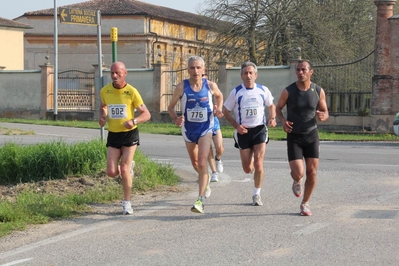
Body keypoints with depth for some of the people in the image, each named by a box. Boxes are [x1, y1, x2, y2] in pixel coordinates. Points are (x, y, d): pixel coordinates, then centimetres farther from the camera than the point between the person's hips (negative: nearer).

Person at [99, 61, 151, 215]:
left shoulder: (132, 92, -12)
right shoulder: (105, 91, -1)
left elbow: (146, 114, -8)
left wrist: (134, 121, -27)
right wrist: (102, 117, -1)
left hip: (129, 134, -3)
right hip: (113, 135, 3)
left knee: (124, 170, -8)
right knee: (111, 172, -4)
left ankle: (127, 203, 9)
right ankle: (129, 166, 31)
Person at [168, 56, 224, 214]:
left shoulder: (210, 86, -10)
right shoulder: (182, 87, -13)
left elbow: (219, 96, 14)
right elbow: (171, 107, -4)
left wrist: (219, 109, -4)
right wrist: (176, 119, -24)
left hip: (205, 129, -2)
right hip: (188, 129, 2)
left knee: (202, 162, -17)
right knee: (195, 163, 18)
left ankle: (200, 200, -18)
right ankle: (206, 182, 51)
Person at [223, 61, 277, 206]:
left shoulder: (263, 90, 1)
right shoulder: (236, 92, -3)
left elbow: (271, 106, 18)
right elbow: (226, 111, 4)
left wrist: (272, 118, -2)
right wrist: (236, 125, -11)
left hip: (259, 129, 0)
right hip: (243, 131, 0)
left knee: (258, 164, -12)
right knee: (247, 169, 2)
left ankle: (257, 195, 3)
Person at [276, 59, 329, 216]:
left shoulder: (319, 91, -5)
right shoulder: (288, 91, -10)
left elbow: (325, 111, 6)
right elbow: (278, 108, 6)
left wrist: (323, 116, -19)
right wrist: (283, 121, -14)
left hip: (311, 134, 2)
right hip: (294, 136, -2)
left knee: (312, 172, -1)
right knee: (298, 173, -13)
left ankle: (305, 203, 20)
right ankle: (296, 182, 26)